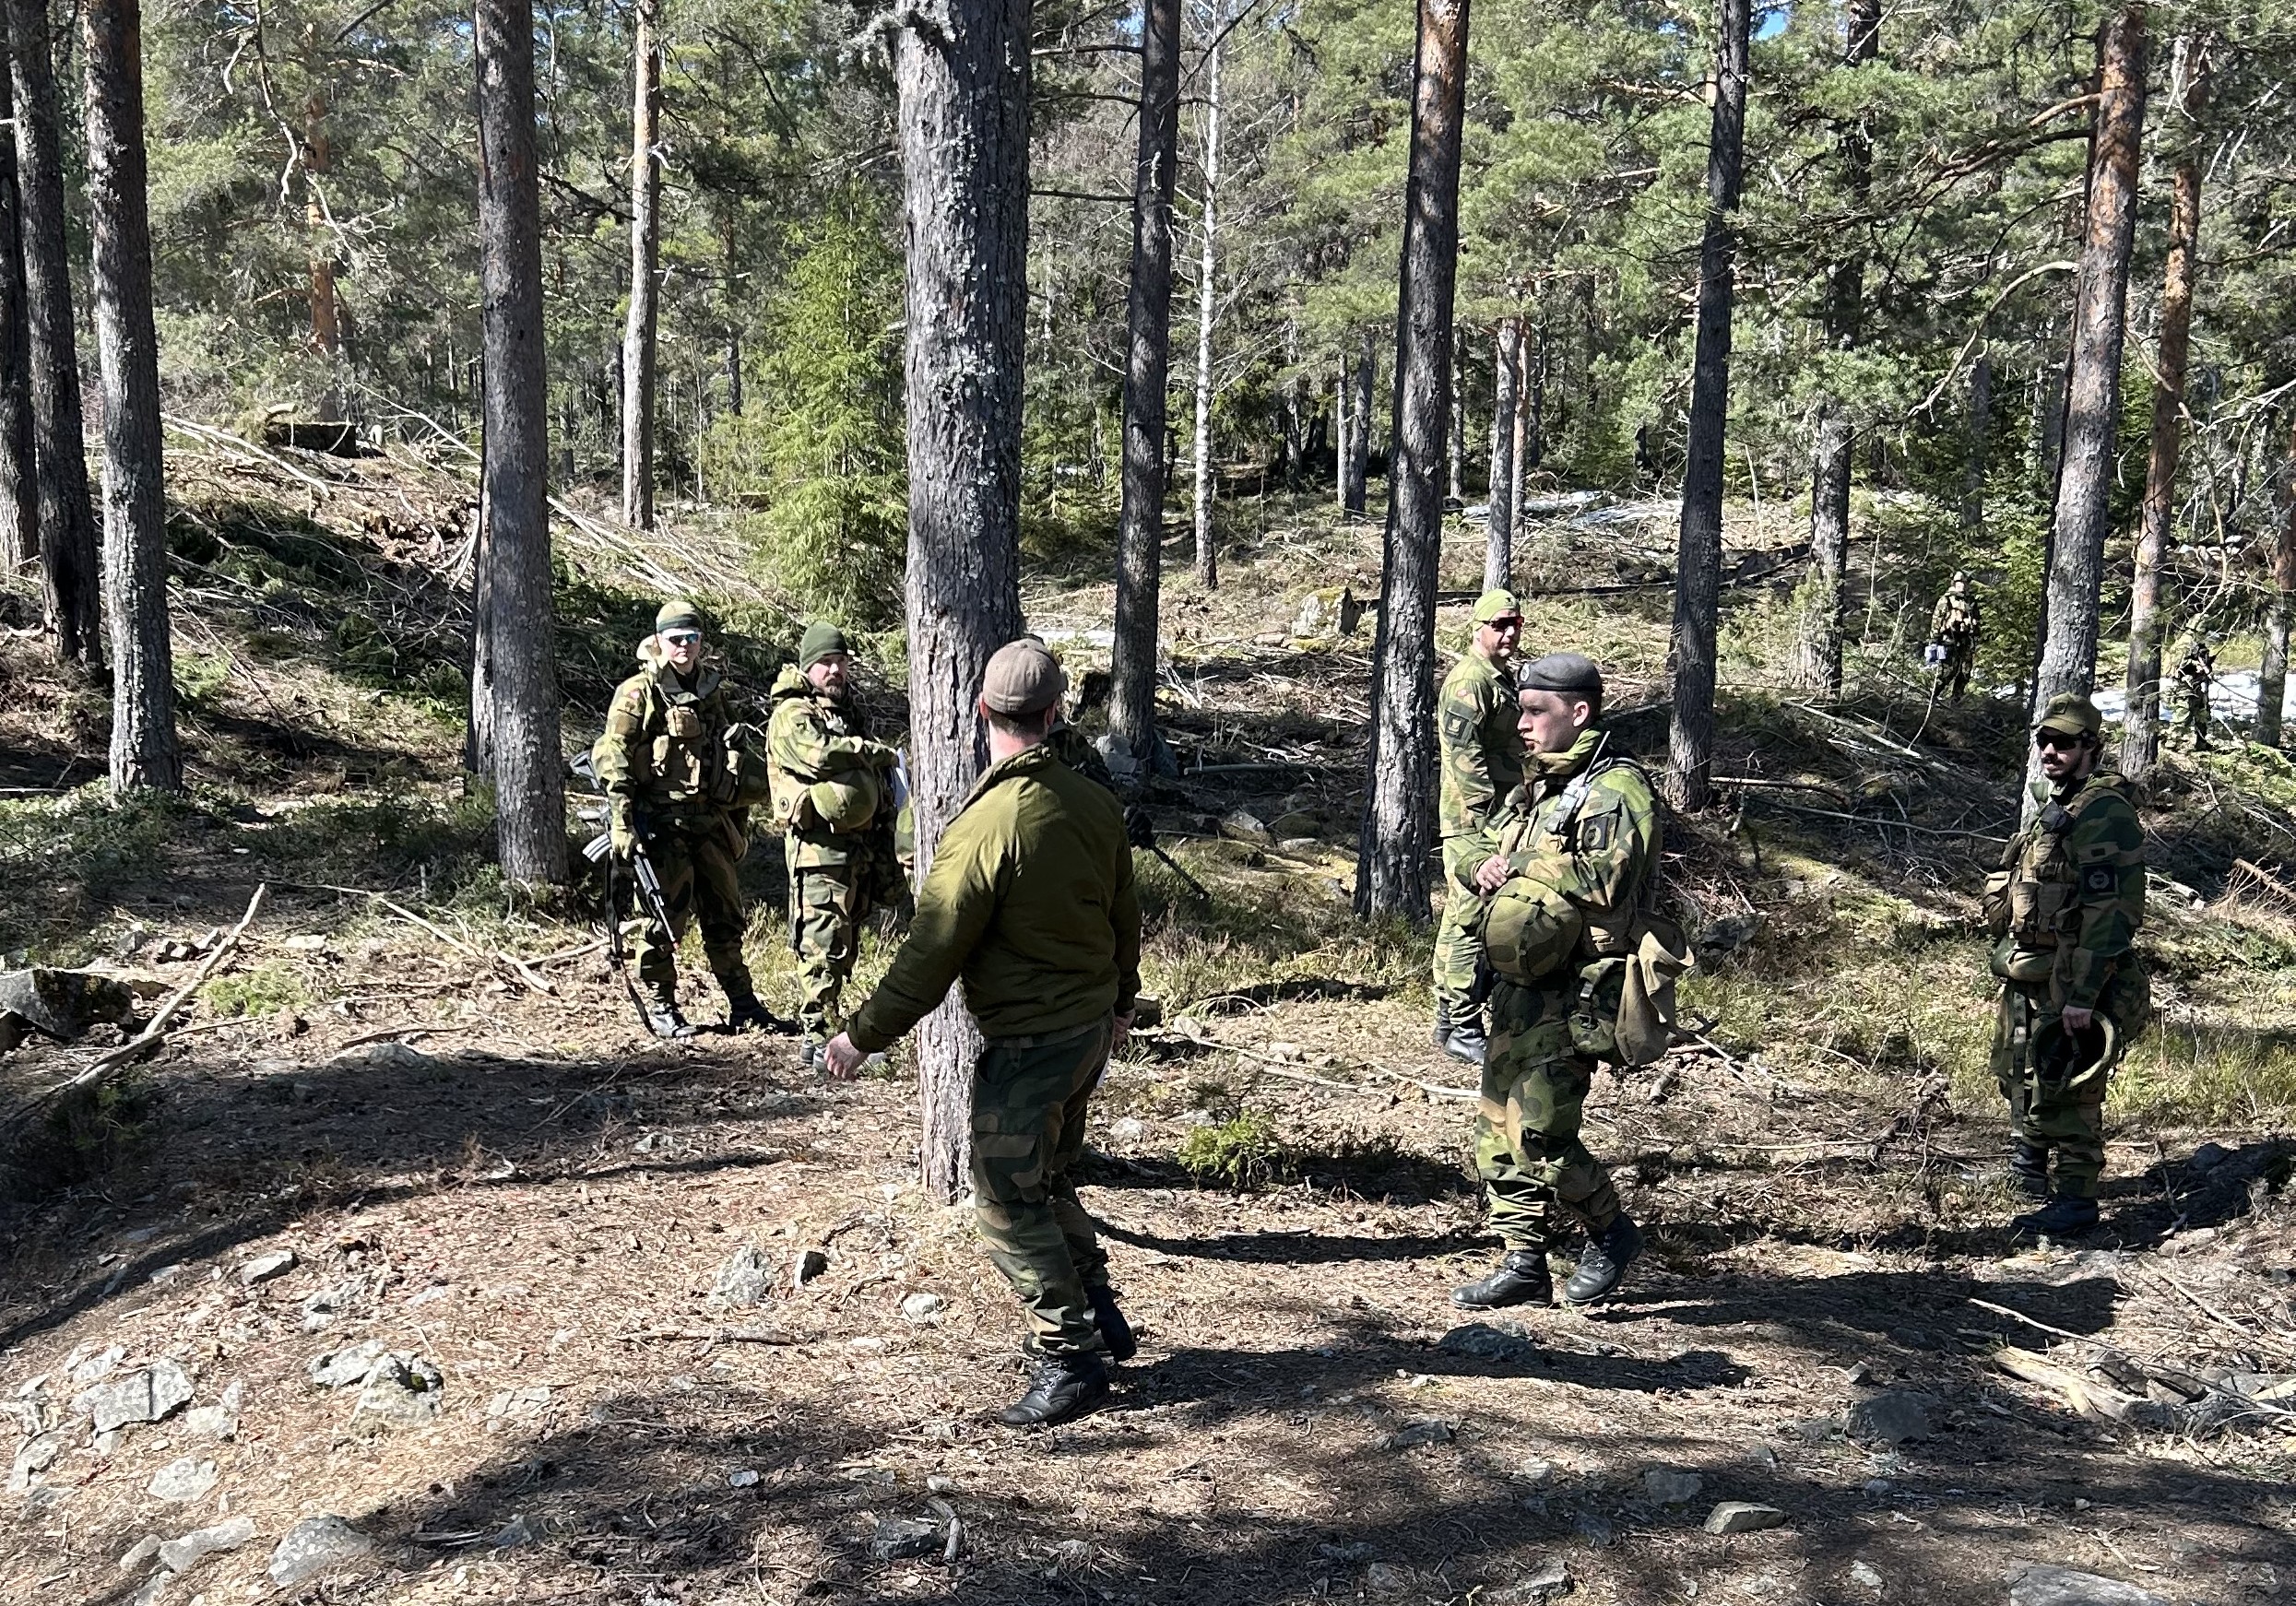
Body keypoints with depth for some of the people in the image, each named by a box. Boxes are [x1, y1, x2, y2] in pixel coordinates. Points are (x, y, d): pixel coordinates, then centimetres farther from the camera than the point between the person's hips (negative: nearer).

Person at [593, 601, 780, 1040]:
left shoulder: (715, 691, 14)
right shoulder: (638, 693, -4)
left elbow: (736, 758, 21)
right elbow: (613, 761, -9)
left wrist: (740, 822, 18)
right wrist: (622, 826, -16)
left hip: (713, 822, 6)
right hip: (661, 824, -6)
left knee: (726, 917, 10)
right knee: (661, 918, -1)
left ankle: (743, 1007, 18)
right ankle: (659, 1008, 11)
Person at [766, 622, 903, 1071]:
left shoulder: (852, 712, 22)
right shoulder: (793, 715, -5)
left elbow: (877, 790, 26)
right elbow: (819, 753, -28)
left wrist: (887, 860, 22)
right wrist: (881, 753, -12)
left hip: (862, 847, 8)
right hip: (821, 847, -8)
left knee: (844, 947, 12)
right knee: (823, 946, -10)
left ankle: (825, 1026, 20)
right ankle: (819, 1040, -7)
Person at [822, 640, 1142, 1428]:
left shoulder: (987, 824, -23)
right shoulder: (1094, 803, 0)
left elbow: (931, 951, -19)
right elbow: (1125, 913, 12)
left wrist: (864, 1036, -8)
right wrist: (1121, 1000, 29)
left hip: (1028, 1045, -8)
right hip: (1089, 1029, 8)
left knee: (1008, 1203, 4)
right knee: (1048, 1181, 23)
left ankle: (1072, 1359, 10)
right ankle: (1099, 1317, 32)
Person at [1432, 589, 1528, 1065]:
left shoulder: (1502, 677, 17)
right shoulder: (1469, 681, -15)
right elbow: (1465, 758, -22)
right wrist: (1492, 818, -22)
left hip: (1493, 820, 10)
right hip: (1474, 824, -10)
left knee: (1460, 919, 15)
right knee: (1469, 922, -6)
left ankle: (1448, 1018, 24)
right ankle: (1463, 1030, -1)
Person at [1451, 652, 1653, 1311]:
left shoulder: (1617, 790, -11)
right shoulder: (1536, 789, 17)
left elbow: (1601, 878, -24)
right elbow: (1485, 852, 22)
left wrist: (1519, 867, -12)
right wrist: (1486, 868, -2)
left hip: (1571, 992, -9)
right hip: (1518, 987, 9)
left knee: (1537, 1133, -9)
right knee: (1499, 1132, 9)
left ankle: (1612, 1233, 15)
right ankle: (1524, 1265, 20)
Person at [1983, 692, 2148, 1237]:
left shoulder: (2103, 813, -18)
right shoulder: (2057, 805, 14)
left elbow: (2109, 911, -23)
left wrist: (2083, 995, -25)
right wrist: (2012, 960, 21)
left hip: (2067, 981, -10)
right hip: (2029, 974, 10)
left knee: (2062, 1088, -3)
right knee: (2019, 1073, 23)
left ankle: (2075, 1201, 7)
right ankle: (2030, 1162, 41)